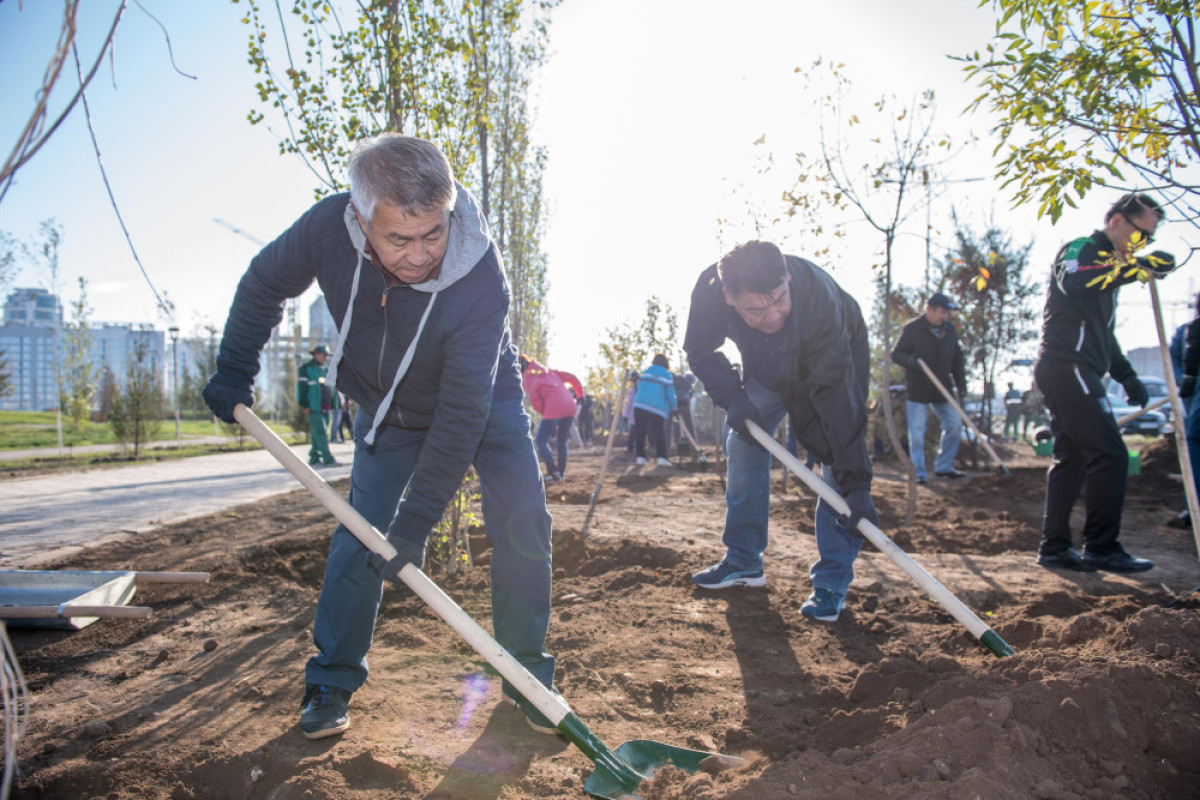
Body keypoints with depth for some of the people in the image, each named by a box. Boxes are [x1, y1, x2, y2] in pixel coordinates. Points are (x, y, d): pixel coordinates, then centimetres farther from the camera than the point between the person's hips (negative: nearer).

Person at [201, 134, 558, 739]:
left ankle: (525, 673, 2)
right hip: (388, 409, 3)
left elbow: (464, 411, -38)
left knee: (521, 523, -16)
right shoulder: (329, 227, -29)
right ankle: (331, 681, 16)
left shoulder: (481, 279, -39)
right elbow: (264, 284, -5)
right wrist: (234, 370, -6)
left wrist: (415, 522, -38)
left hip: (486, 402, -2)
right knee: (359, 535, 0)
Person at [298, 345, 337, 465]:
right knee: (320, 431, -12)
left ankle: (314, 458, 13)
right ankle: (327, 458, -16)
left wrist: (331, 404, 16)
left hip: (325, 407, 8)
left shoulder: (325, 369, 21)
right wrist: (305, 405, -15)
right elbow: (302, 387, -9)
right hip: (314, 407, -7)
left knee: (317, 433, 9)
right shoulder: (306, 368, -3)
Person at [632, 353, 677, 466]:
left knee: (640, 433, 8)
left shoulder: (646, 372, 16)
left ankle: (640, 456, 4)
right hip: (657, 409, -3)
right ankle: (661, 457, -9)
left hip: (639, 405, 3)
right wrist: (673, 408, 13)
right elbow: (670, 394, 2)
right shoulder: (667, 375, 4)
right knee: (659, 434, 2)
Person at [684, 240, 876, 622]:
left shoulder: (819, 297, -44)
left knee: (839, 465, -16)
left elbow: (837, 394, -42)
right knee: (744, 445, 1)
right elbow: (700, 351, -13)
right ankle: (743, 562, 15)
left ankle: (831, 582, -6)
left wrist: (855, 482, -44)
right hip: (767, 368, 4)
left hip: (839, 359, -4)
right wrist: (733, 398, -30)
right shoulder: (709, 290, -34)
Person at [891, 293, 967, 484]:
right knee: (917, 432, -4)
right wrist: (911, 361, -26)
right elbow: (896, 354, -6)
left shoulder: (949, 330, 9)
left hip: (941, 389, 5)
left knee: (955, 424, 4)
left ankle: (943, 467, 17)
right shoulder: (912, 329, -7)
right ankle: (919, 473, 4)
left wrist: (961, 385, 10)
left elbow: (956, 360, 15)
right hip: (917, 389, -5)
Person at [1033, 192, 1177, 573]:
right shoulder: (1082, 248, -3)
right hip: (1068, 367, -11)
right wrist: (1133, 267, -31)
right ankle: (1102, 548, -7)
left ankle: (1054, 547, 12)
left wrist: (1127, 377, 26)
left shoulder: (1106, 266, 27)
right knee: (1109, 454, -11)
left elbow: (1103, 334, 31)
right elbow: (1072, 283, -29)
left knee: (1071, 457, 9)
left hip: (1068, 372, 11)